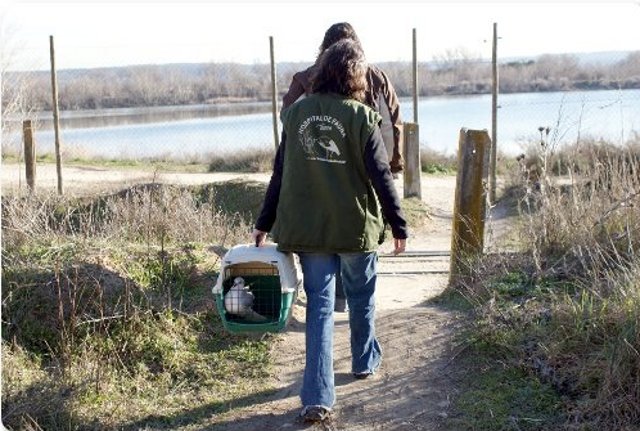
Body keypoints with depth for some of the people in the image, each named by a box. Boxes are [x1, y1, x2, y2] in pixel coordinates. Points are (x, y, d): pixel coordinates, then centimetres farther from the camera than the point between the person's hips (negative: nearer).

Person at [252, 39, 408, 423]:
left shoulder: (296, 114, 0)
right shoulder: (361, 117, -10)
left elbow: (280, 173, 4)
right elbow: (381, 177, -11)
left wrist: (264, 223, 11)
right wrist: (399, 226, -2)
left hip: (308, 230, 2)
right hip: (356, 226, -2)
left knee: (319, 306, 6)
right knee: (361, 297, 21)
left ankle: (318, 397, 0)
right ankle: (366, 361, 41)